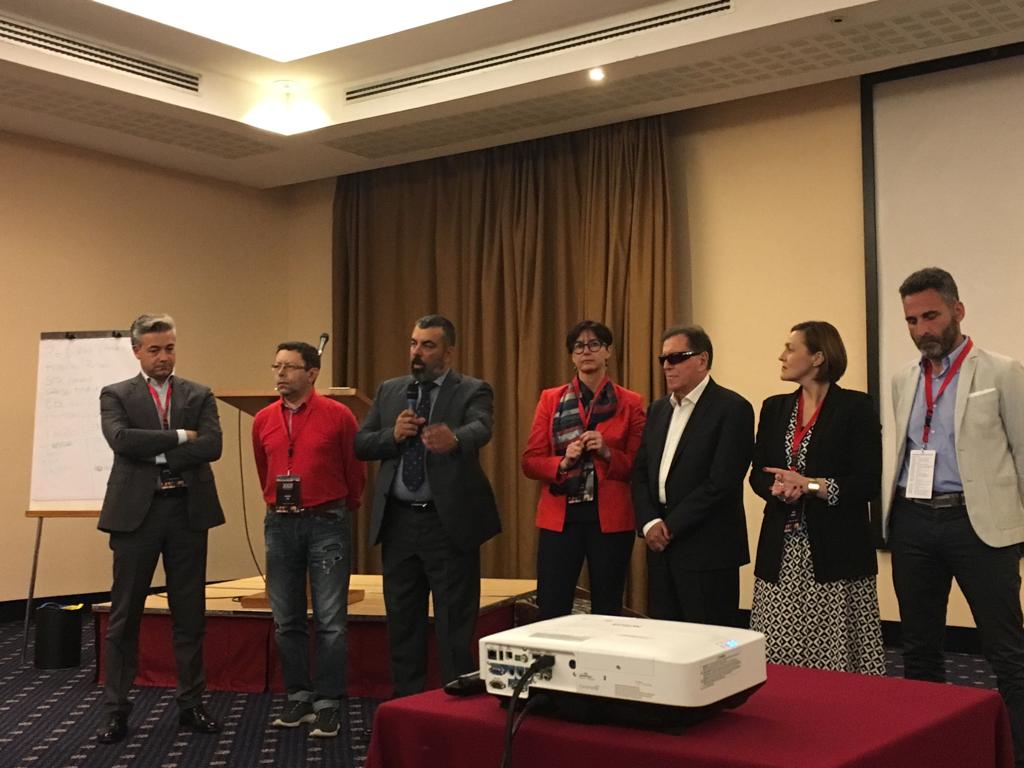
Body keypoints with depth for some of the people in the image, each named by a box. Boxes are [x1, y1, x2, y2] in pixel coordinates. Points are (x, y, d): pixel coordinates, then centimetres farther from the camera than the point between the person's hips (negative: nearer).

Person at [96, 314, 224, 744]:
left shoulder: (199, 396, 8)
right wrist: (179, 437, -13)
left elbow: (212, 446, -8)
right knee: (124, 616, 4)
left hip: (188, 511, 2)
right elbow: (122, 440, -16)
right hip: (136, 512, -2)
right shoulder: (115, 395, 4)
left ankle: (191, 705, 19)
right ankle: (116, 711, 14)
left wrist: (155, 452, -12)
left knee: (190, 615, 8)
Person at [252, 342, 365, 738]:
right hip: (280, 526, 4)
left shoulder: (338, 415, -5)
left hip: (327, 524, -4)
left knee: (330, 621, -3)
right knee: (287, 621, 9)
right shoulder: (263, 420, 6)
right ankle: (298, 698, 21)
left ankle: (328, 705, 6)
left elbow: (356, 471, 5)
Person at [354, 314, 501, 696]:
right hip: (398, 522, 5)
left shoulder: (472, 391, -5)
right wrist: (394, 435, -13)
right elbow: (360, 444, 7)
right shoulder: (389, 391, 11)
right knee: (402, 622, 14)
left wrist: (453, 439, -48)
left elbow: (480, 429, -26)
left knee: (454, 626, 0)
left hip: (449, 523, -5)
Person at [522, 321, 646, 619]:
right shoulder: (551, 399, 8)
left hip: (610, 517, 0)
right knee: (551, 612, -1)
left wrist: (607, 452, -14)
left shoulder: (630, 403, 4)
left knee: (607, 613, 6)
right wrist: (564, 462, -14)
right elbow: (530, 462, 5)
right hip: (559, 517, 1)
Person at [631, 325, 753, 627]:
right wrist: (649, 523, -4)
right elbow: (640, 472, 13)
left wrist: (671, 527, -13)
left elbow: (722, 482, -17)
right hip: (661, 546, 7)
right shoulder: (658, 409, 14)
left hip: (708, 550, -7)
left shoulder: (732, 409, -9)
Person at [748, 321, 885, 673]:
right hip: (780, 554, 4)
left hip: (835, 551, -4)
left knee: (835, 657, -3)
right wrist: (778, 488, -10)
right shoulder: (774, 408, 13)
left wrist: (809, 485, -16)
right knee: (778, 655, 2)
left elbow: (869, 483, -7)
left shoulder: (855, 407, -2)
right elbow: (758, 475, 11)